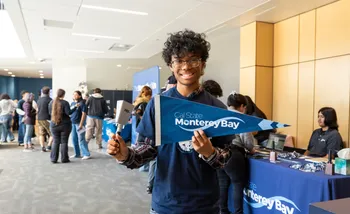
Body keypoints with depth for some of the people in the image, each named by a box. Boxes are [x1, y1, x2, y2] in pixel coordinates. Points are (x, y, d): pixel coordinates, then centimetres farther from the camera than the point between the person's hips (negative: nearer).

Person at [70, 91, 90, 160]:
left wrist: (81, 124, -17)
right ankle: (77, 154, 22)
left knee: (81, 139, -8)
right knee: (74, 139, 11)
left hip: (79, 123, -8)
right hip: (72, 123, 8)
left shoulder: (82, 103, -8)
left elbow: (84, 114, -12)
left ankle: (86, 154, -2)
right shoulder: (72, 103, 14)